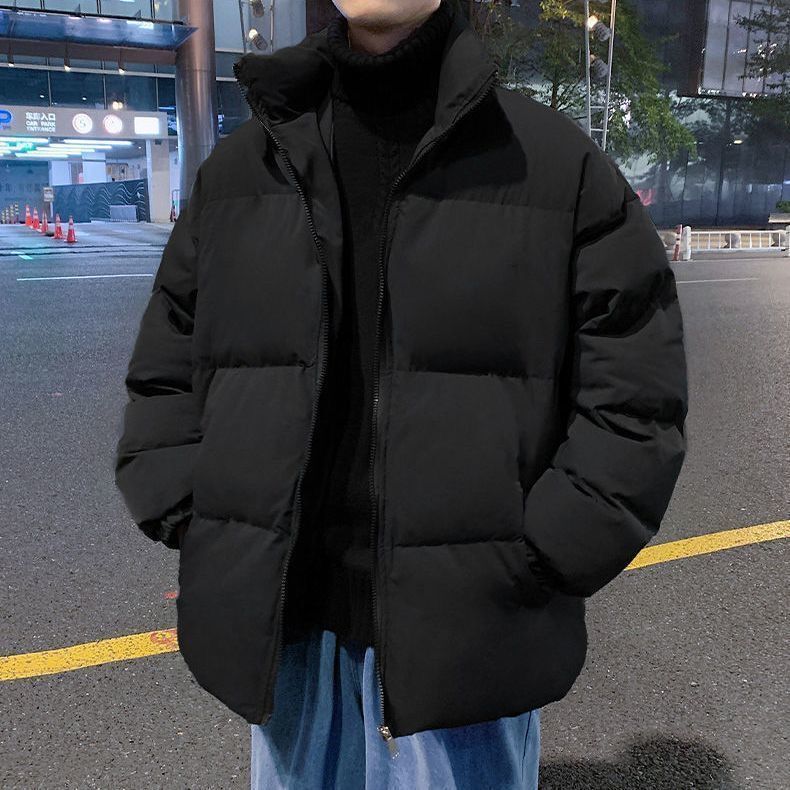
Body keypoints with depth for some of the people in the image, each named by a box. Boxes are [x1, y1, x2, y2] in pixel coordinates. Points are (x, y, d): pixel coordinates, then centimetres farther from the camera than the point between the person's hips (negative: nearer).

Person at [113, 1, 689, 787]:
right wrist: (206, 540, 0)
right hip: (285, 623, 3)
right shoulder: (240, 168, 6)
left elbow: (632, 403, -4)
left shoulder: (562, 166, -3)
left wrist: (524, 571, -10)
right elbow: (165, 380, 11)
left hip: (464, 632, -2)